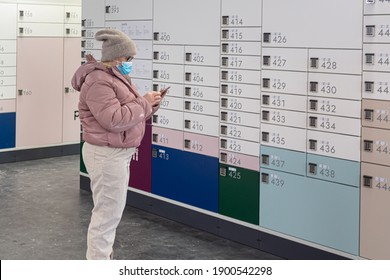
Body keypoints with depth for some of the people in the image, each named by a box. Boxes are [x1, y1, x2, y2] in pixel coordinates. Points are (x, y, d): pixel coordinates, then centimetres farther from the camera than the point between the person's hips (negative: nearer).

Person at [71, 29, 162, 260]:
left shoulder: (115, 78, 15)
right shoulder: (98, 81, -19)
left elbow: (131, 112, 20)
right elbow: (114, 119, -29)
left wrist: (150, 104, 1)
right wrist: (144, 103, -20)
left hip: (119, 153, 11)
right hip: (106, 155, -11)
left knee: (112, 210, 18)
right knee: (108, 212, -6)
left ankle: (104, 258, 31)